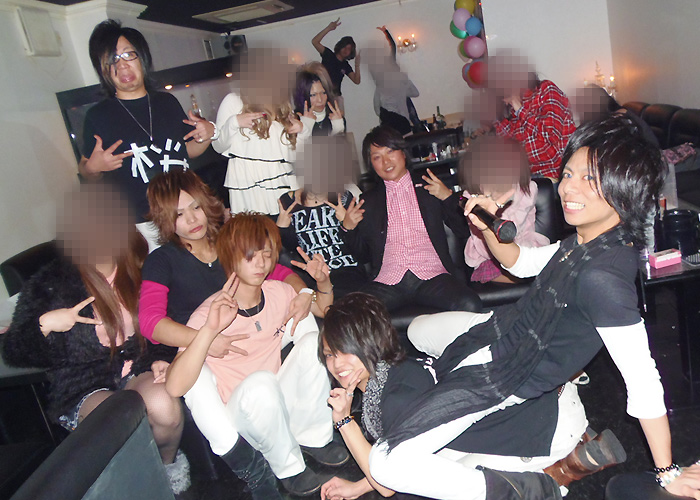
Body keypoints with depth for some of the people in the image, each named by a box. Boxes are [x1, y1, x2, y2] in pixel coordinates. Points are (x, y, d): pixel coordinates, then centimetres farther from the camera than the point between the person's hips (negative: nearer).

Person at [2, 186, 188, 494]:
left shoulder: (137, 269, 4)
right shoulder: (50, 284, -5)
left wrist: (158, 359, -2)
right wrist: (45, 324, -18)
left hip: (136, 370, 3)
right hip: (83, 390, -2)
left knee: (163, 405, -32)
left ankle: (169, 461, 2)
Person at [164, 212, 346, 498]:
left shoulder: (278, 293, -5)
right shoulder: (210, 314, -21)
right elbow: (175, 387, -33)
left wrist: (323, 281, -8)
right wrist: (210, 330, -45)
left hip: (279, 405, 5)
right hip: (238, 418, -4)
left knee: (313, 340, -18)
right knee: (260, 382, -37)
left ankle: (314, 438, -2)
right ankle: (287, 466, -10)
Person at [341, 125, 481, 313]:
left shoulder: (430, 188, 17)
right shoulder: (368, 200, 20)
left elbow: (464, 230, 13)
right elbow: (362, 254, 20)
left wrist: (448, 197, 0)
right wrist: (348, 228, 3)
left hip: (431, 275, 0)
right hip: (387, 281, 0)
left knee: (469, 305, -31)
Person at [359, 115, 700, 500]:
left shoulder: (603, 276, -35)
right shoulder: (583, 240, -7)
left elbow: (644, 382, -30)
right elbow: (521, 263, 11)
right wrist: (488, 227, -8)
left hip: (504, 377, -9)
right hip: (502, 329, 9)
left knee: (386, 463, -19)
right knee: (418, 331, 36)